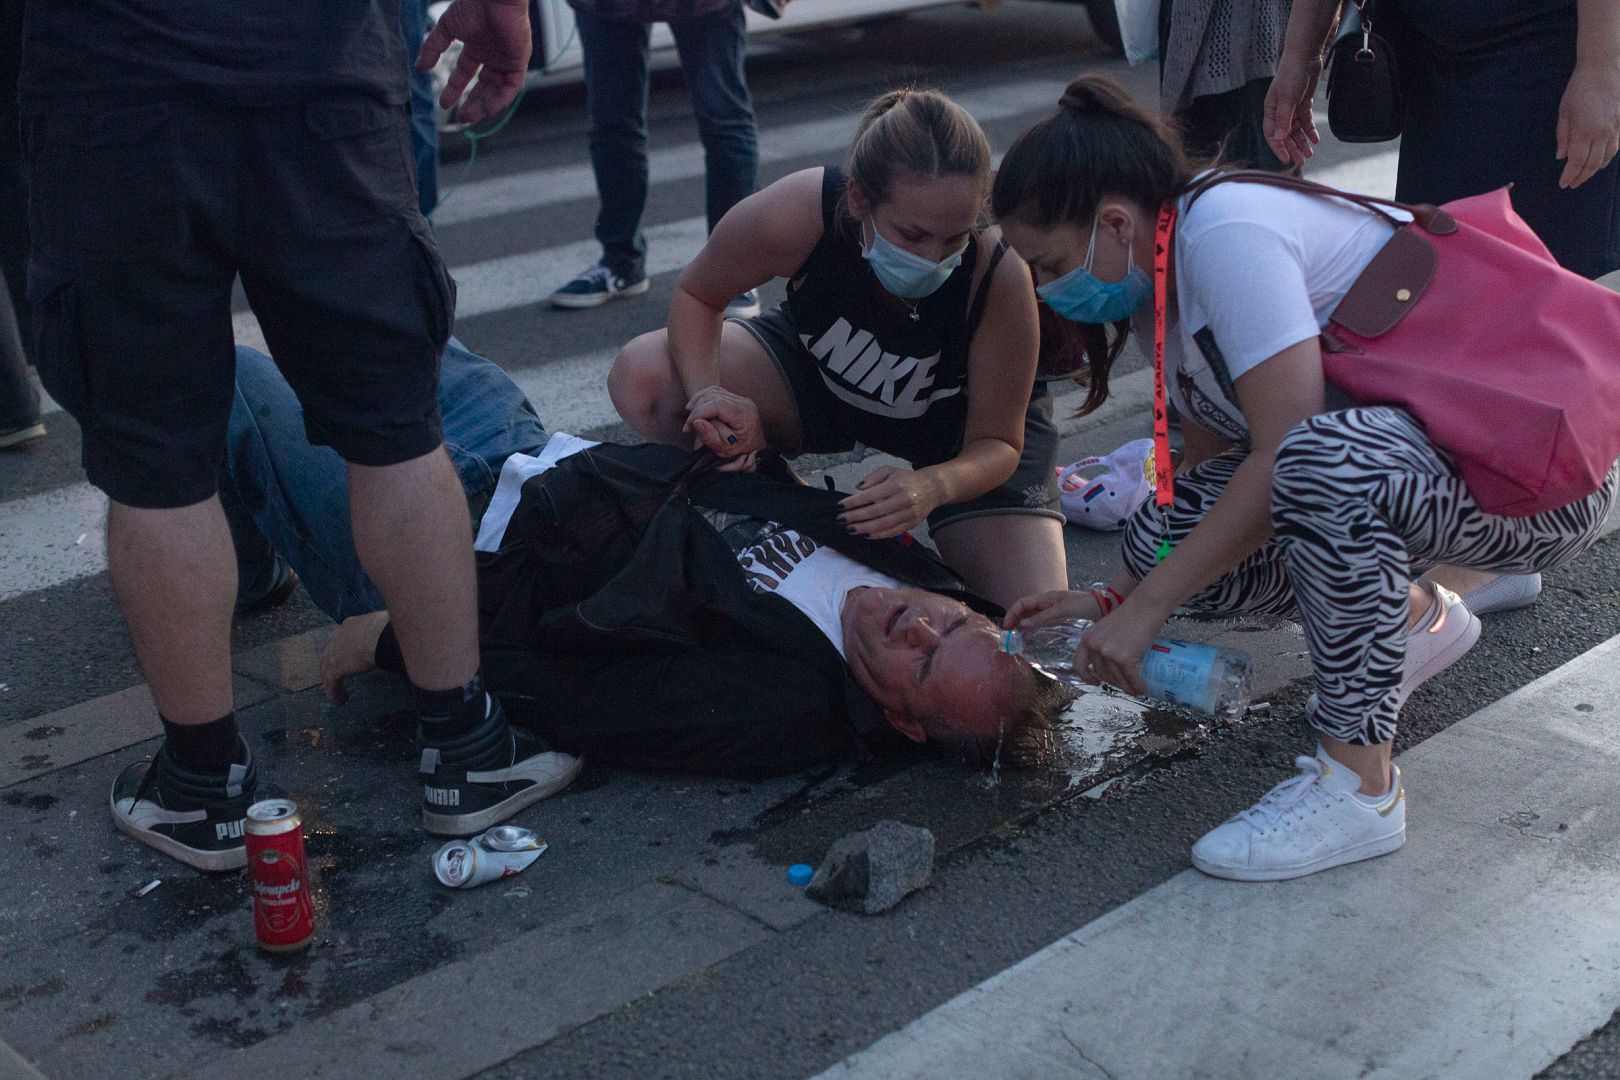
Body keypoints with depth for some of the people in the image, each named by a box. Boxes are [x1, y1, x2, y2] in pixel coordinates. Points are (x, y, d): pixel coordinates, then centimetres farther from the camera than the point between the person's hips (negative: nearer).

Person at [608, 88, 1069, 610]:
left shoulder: (1001, 279, -37)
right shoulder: (799, 213, -35)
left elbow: (998, 443, -24)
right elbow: (697, 295, -13)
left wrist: (935, 486, -47)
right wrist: (705, 391, -33)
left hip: (961, 421, -2)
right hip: (820, 374, 2)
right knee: (642, 377, -23)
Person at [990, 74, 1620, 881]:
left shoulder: (1225, 231, -22)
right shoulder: (1161, 284, 7)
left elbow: (1286, 455, -28)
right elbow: (1212, 468, 12)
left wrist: (1145, 608, -23)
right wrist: (1114, 598, 2)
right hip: (1410, 463, 9)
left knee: (1320, 461, -39)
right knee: (1161, 539, -7)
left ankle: (1359, 786, -22)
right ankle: (1412, 619, 16)